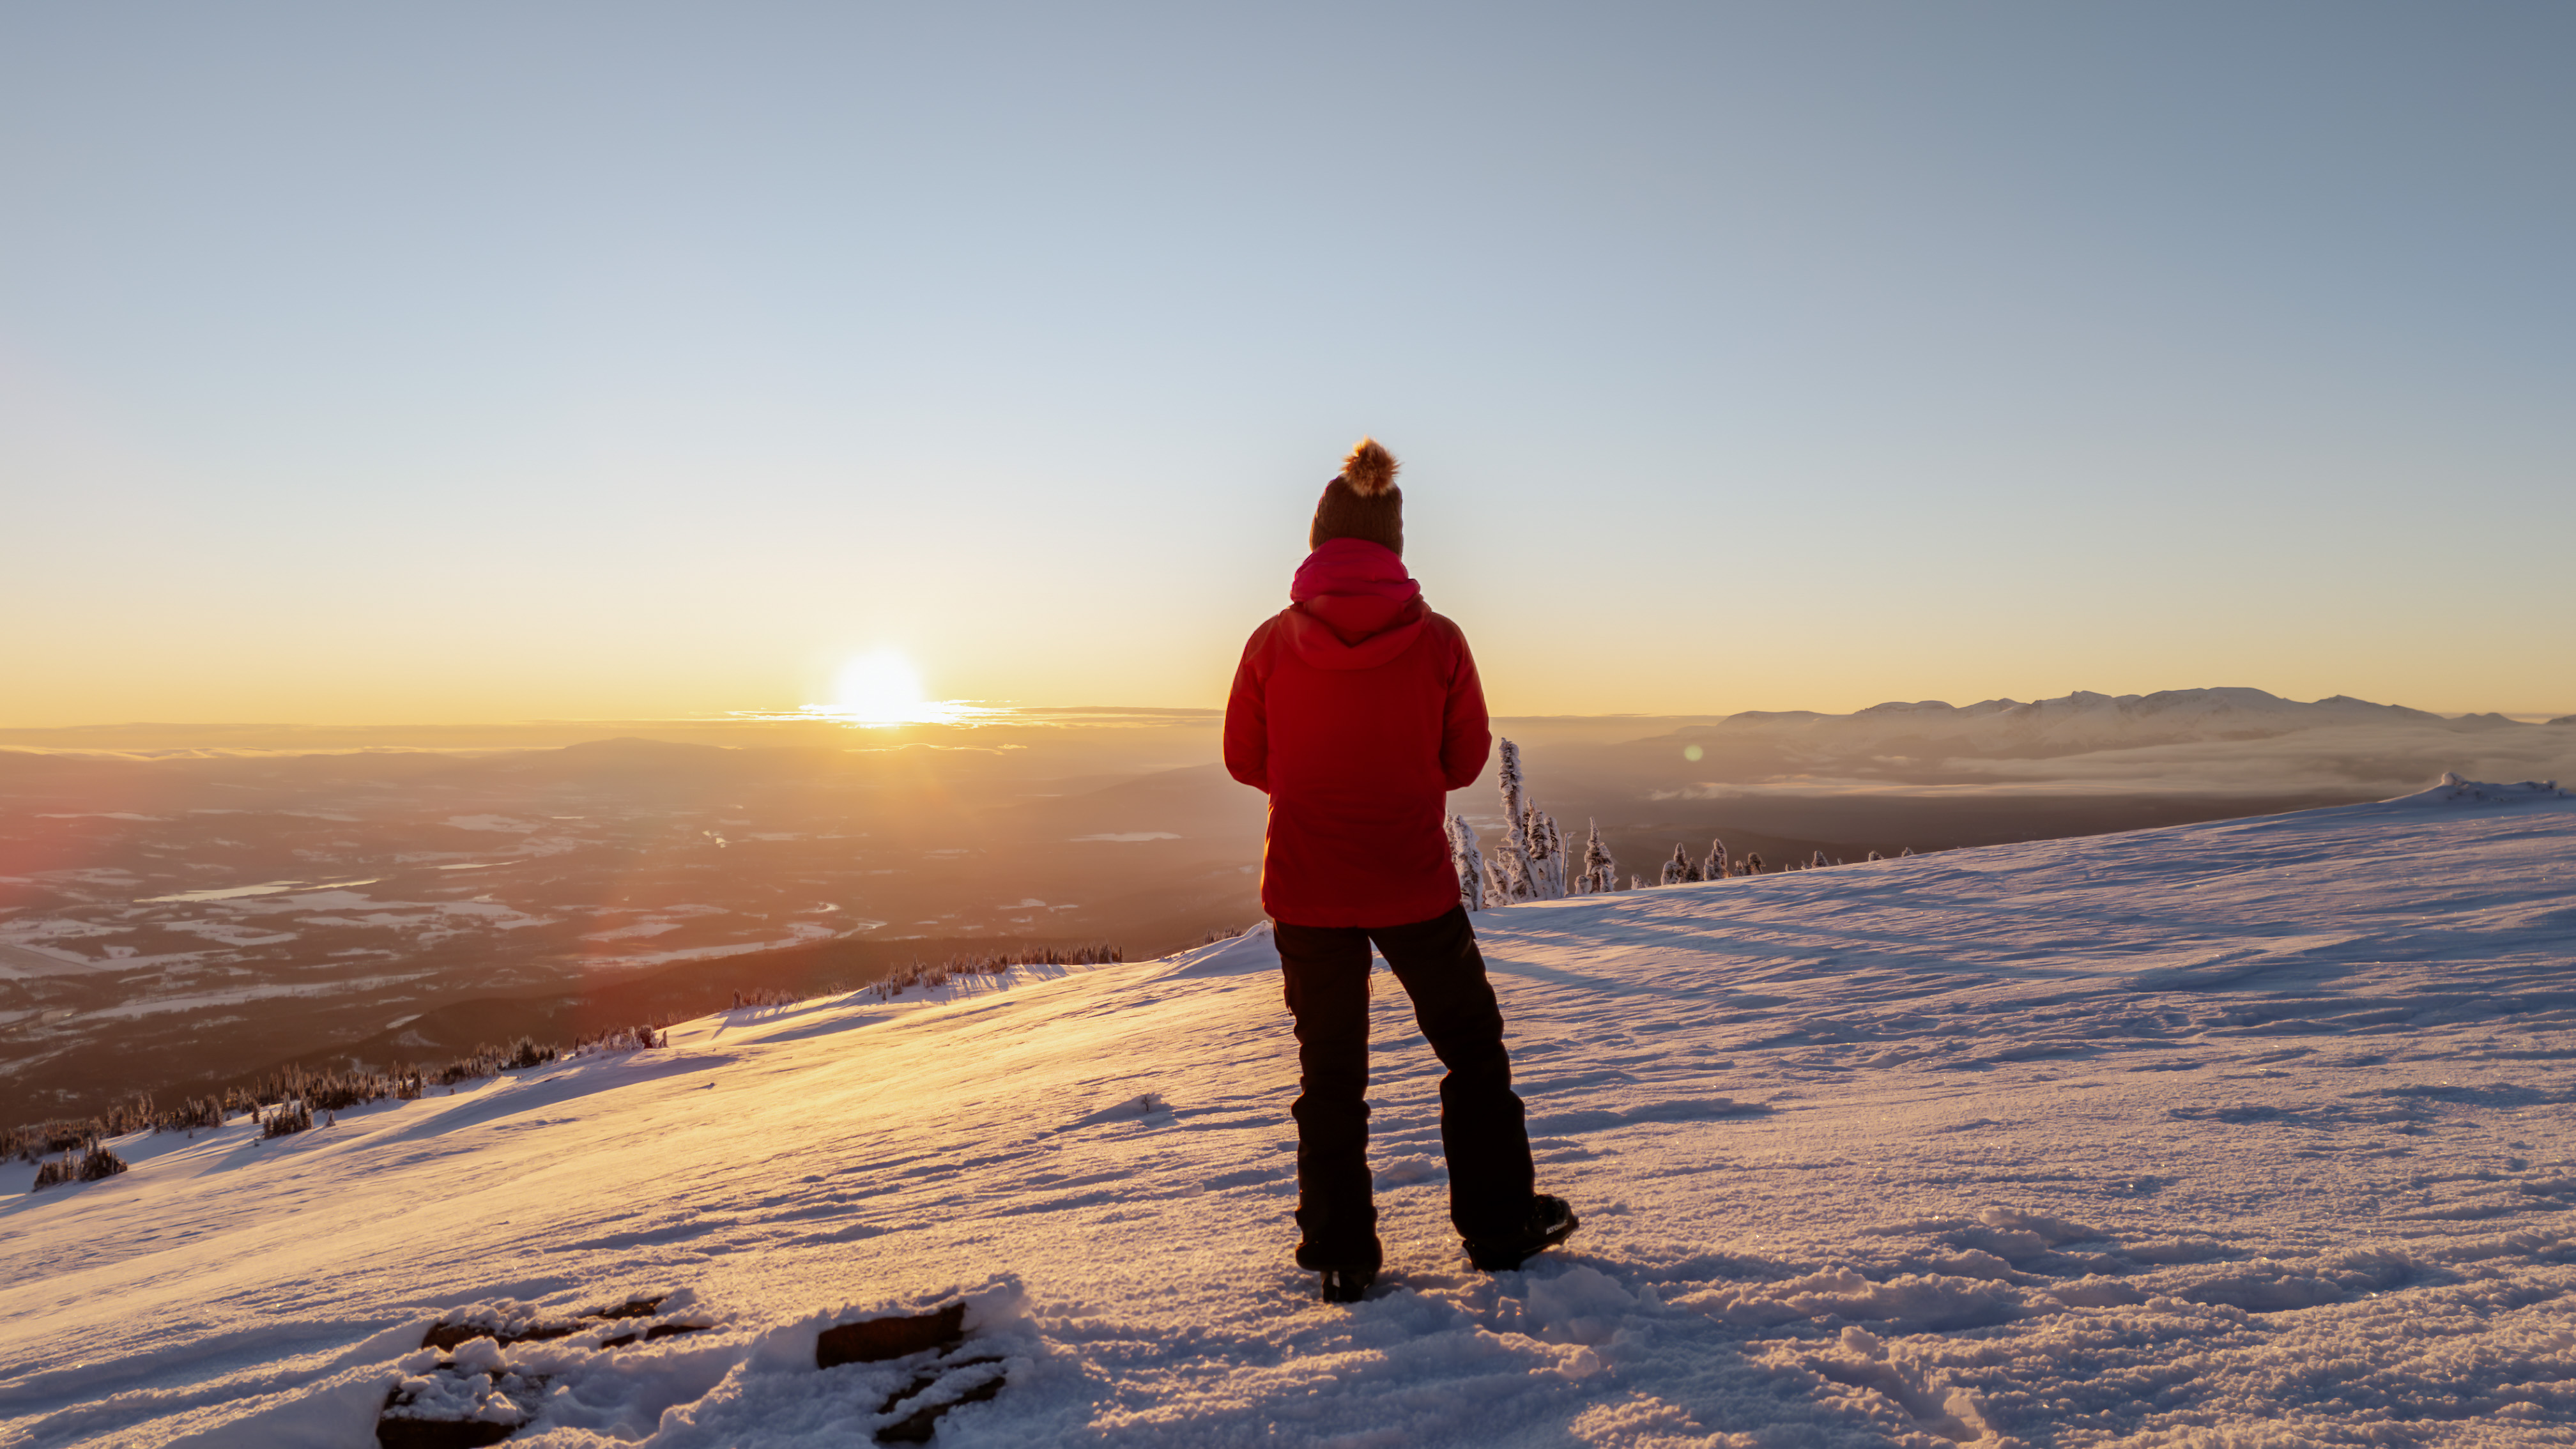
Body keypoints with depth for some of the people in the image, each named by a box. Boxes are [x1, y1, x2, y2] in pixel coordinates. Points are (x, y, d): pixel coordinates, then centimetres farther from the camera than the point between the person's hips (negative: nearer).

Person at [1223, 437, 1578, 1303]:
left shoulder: (1273, 643, -8)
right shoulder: (1438, 642, -9)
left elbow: (1244, 760, 2)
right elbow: (1466, 760, 1)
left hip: (1306, 886, 1)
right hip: (1414, 886, -1)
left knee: (1329, 1069, 13)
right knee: (1472, 1046, 18)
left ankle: (1341, 1256, 20)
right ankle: (1501, 1227, 28)